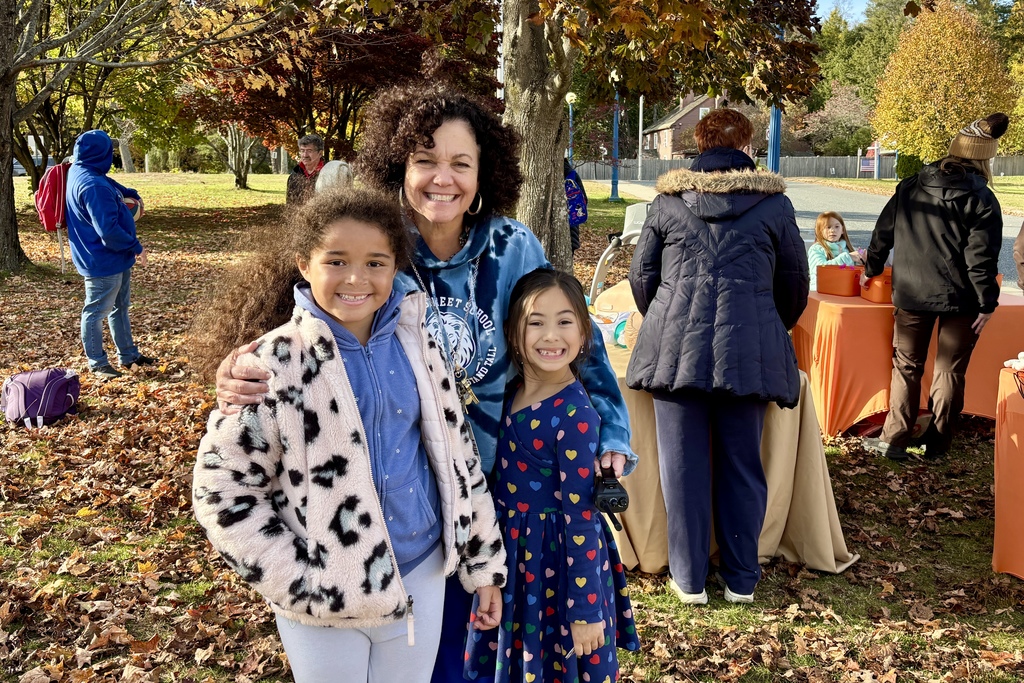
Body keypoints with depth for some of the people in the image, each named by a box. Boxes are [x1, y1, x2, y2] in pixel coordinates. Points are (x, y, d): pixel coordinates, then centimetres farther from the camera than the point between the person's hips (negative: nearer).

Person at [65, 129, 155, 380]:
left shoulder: (81, 172, 5)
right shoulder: (92, 185, -28)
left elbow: (110, 185, 31)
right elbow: (108, 229, -30)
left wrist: (130, 193, 25)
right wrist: (136, 247, -19)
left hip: (116, 257, 11)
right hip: (102, 261, -11)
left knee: (120, 307, 20)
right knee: (97, 311, 3)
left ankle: (128, 354, 32)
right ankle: (98, 363, 14)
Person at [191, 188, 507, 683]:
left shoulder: (414, 344, -3)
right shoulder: (276, 364, -15)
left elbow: (456, 451, 4)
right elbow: (221, 489, -11)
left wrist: (484, 563, 8)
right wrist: (300, 583, -15)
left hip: (422, 577, 3)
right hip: (325, 599, -3)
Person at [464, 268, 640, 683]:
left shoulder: (575, 416, -22)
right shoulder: (512, 392, -1)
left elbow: (581, 518, -20)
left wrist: (585, 611, -16)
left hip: (557, 561, -6)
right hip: (511, 553, 7)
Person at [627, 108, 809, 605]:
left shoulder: (667, 201, 7)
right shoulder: (773, 203, 5)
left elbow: (641, 275, 11)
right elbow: (795, 283, 12)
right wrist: (774, 330, 30)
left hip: (675, 345, 0)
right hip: (749, 349, 0)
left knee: (683, 465, 7)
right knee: (742, 466, 10)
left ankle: (688, 579, 15)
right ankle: (741, 578, 20)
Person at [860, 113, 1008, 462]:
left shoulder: (910, 186, 2)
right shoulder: (981, 199, -9)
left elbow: (884, 231, 10)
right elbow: (981, 258, -13)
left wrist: (871, 270, 23)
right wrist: (987, 303, -6)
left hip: (911, 293, 3)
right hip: (959, 299, -3)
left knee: (907, 366, 11)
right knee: (950, 370, 9)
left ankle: (894, 440, 10)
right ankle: (937, 444, 14)